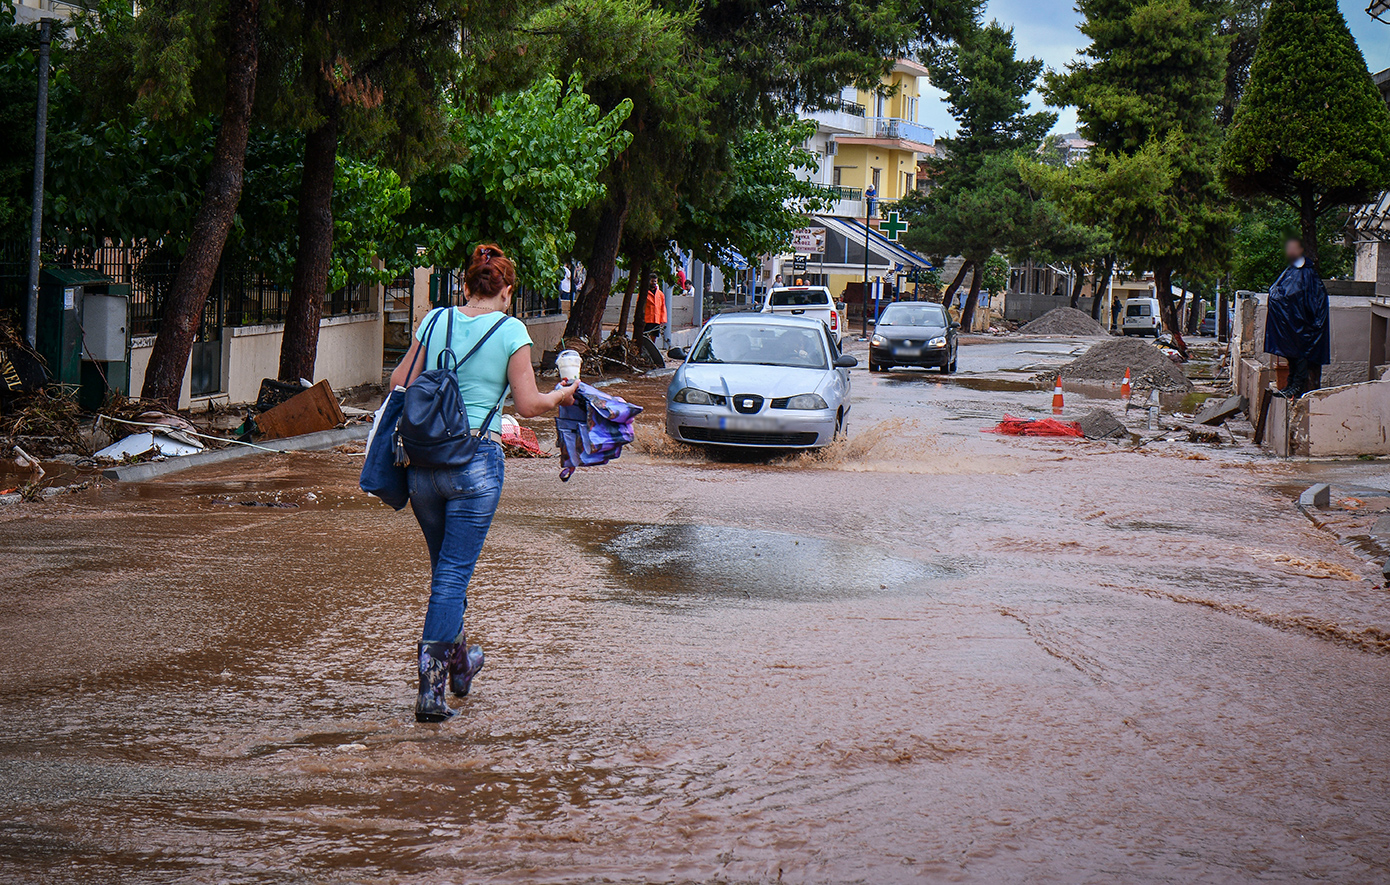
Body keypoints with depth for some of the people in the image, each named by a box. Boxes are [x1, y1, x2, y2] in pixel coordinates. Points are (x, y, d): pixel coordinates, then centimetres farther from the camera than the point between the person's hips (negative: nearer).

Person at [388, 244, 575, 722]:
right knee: (454, 574, -2)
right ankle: (431, 687, -8)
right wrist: (562, 395, 14)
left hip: (423, 460, 4)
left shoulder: (436, 320, 7)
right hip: (476, 461, -4)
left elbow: (399, 383, 9)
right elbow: (528, 405, -5)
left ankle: (459, 661, 38)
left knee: (444, 567, 21)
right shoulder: (510, 331, -4)